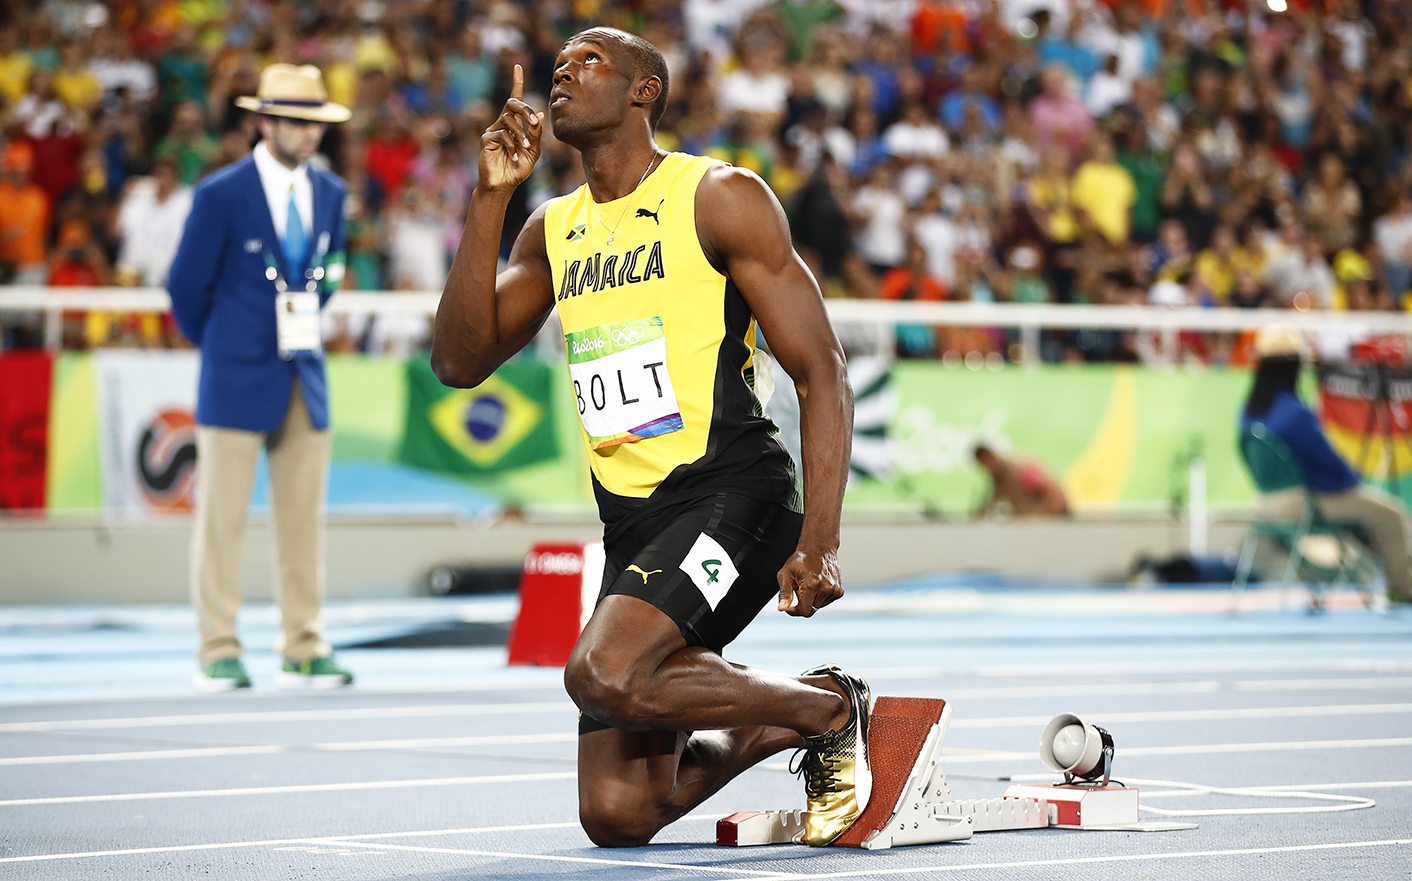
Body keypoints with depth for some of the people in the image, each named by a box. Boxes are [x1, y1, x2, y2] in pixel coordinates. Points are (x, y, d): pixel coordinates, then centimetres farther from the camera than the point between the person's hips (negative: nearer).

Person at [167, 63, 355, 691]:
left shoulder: (331, 194, 8)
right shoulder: (221, 195, -8)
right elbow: (186, 285, 0)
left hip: (305, 379, 5)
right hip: (237, 380, -5)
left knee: (304, 518, 5)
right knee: (222, 517, -2)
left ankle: (304, 651, 9)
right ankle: (219, 652, 2)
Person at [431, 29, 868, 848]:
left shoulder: (721, 197, -2)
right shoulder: (553, 230, 17)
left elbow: (822, 372, -7)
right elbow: (460, 361, 7)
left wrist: (820, 543, -18)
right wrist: (492, 196, 1)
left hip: (732, 495, -7)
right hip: (631, 522, 7)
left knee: (605, 674, -32)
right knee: (617, 815, -1)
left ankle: (831, 708, -7)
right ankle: (791, 718, 27)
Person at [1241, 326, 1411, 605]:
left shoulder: (1249, 411, 1)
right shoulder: (1295, 414, -26)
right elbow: (1329, 461, -19)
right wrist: (1356, 482, 2)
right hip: (1306, 503, -9)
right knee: (1389, 513, 8)